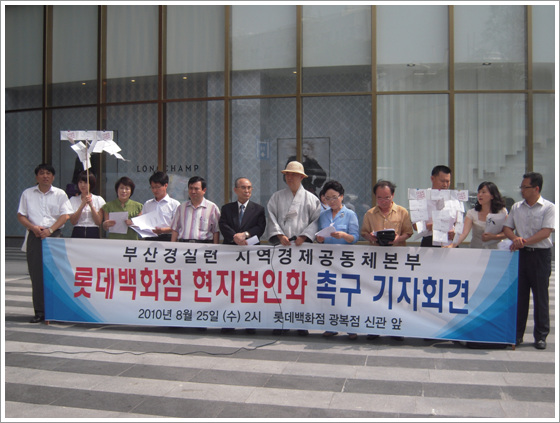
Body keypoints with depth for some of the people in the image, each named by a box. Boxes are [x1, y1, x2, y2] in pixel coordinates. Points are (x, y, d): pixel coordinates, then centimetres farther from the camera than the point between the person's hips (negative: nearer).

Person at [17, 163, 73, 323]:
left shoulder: (60, 194, 8)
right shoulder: (27, 194, 12)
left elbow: (65, 215, -1)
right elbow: (21, 216, 9)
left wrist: (50, 229, -13)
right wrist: (34, 227, -9)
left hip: (54, 236, -1)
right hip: (35, 237, 1)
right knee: (36, 274, 0)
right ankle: (39, 312, 6)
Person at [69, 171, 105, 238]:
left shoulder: (99, 200, 7)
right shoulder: (73, 199, 9)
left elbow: (98, 222, -2)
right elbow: (73, 221, -3)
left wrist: (91, 205, -9)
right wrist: (82, 205, -10)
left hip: (93, 233, 0)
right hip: (77, 233, 0)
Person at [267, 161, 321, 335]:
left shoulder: (311, 198, 11)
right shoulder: (277, 197, 15)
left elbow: (316, 220, 5)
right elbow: (272, 218, 8)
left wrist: (303, 237, -8)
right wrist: (280, 235, -7)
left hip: (302, 245, -1)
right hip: (280, 245, 1)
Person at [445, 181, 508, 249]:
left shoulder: (502, 212, 4)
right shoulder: (472, 213, 1)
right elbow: (464, 233, -11)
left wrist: (493, 237, -14)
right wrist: (453, 244, -28)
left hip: (495, 250, -1)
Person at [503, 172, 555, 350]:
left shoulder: (548, 207, -3)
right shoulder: (516, 207, 11)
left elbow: (546, 232, -12)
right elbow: (507, 228, 9)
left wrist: (525, 241, -21)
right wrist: (516, 239, -12)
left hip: (540, 254, -4)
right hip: (520, 254, 4)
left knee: (540, 296, 1)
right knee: (519, 294, 6)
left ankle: (541, 336, 10)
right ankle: (516, 334, 13)